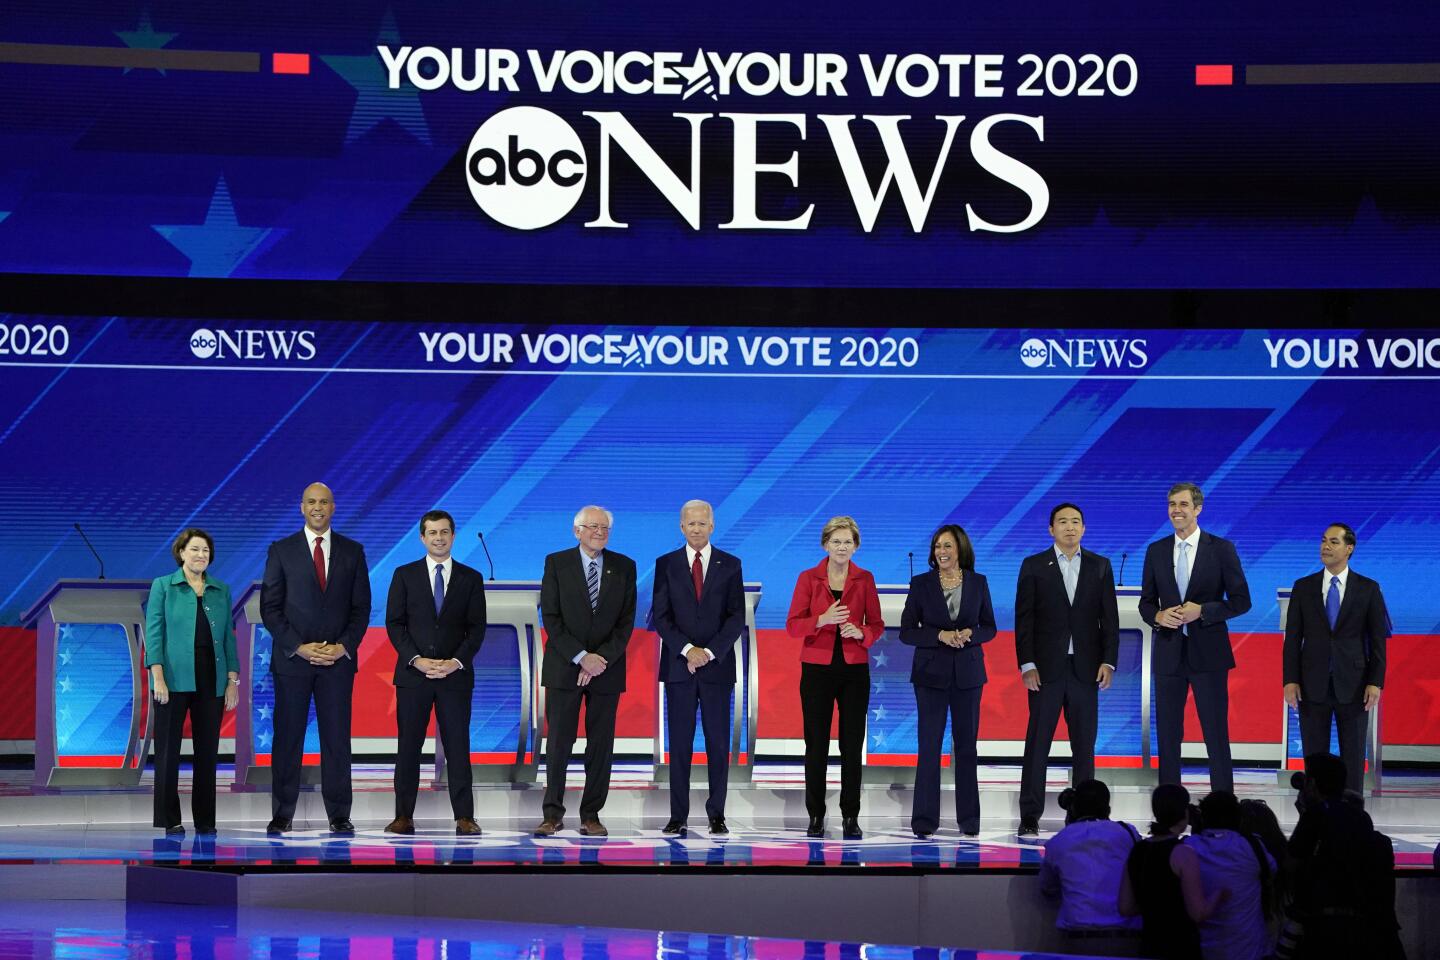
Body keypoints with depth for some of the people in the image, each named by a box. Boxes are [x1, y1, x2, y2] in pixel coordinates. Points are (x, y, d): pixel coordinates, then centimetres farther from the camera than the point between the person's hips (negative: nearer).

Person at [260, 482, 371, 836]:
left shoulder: (353, 551, 8)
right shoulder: (281, 551, 4)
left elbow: (361, 607, 7)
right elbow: (270, 608, 0)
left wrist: (344, 647, -7)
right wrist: (299, 647, -10)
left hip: (338, 660, 1)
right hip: (291, 658, -1)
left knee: (337, 739, 1)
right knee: (287, 740, 1)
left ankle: (339, 816, 5)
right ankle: (282, 816, 5)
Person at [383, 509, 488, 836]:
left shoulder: (471, 578, 7)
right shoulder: (404, 575, 6)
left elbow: (477, 628, 3)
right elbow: (394, 624, 1)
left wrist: (456, 662, -11)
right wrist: (417, 660, -11)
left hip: (456, 675, 0)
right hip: (412, 674, 0)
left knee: (458, 747, -1)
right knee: (408, 746, 1)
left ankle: (464, 817, 0)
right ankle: (404, 816, 5)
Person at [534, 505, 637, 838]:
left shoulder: (624, 567, 6)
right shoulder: (556, 563, 1)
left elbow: (626, 621, 2)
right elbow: (551, 618, -4)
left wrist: (602, 659, -10)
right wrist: (581, 657, -13)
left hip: (607, 668, 2)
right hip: (564, 667, -1)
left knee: (601, 745, 2)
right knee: (558, 742, -3)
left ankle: (591, 815, 7)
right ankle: (553, 813, 4)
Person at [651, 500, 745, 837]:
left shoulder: (730, 565, 6)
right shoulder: (666, 564, 6)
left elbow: (737, 617, 0)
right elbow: (660, 616, 0)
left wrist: (710, 652, -11)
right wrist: (687, 650, -12)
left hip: (717, 665, 0)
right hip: (678, 666, 0)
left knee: (718, 742, 1)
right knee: (680, 743, 1)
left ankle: (717, 815, 7)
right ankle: (678, 817, 4)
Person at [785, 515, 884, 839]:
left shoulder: (864, 579, 4)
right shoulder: (808, 578, 0)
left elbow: (877, 625, 6)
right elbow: (793, 625, -4)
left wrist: (860, 632, -15)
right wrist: (823, 620, -21)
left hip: (854, 669, 1)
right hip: (817, 668, -1)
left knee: (852, 744, 1)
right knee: (816, 744, 1)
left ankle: (850, 816, 7)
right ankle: (816, 816, 9)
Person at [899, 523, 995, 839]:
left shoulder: (978, 583, 4)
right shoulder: (921, 584, 0)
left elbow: (989, 628, 8)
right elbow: (906, 632, -2)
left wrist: (970, 634, -14)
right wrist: (940, 636, -17)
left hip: (967, 673, 2)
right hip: (931, 673, -2)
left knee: (966, 744, 7)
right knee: (929, 745, -3)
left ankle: (969, 818, 14)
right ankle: (924, 819, 0)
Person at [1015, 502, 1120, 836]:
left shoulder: (1100, 567, 9)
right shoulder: (1034, 566, 3)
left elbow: (1109, 617, 7)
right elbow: (1024, 619, -1)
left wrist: (1108, 661, -3)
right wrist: (1027, 665, -8)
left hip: (1085, 668, 2)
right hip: (1046, 668, -2)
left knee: (1084, 744, 4)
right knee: (1037, 743, -1)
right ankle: (1030, 817, 1)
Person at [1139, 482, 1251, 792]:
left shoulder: (1222, 549, -1)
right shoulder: (1156, 551, 8)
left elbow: (1241, 600, -2)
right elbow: (1146, 602, 12)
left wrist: (1202, 611, -15)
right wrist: (1158, 616, -10)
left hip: (1208, 653, -3)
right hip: (1168, 653, 3)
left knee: (1216, 733, 0)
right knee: (1167, 735, 6)